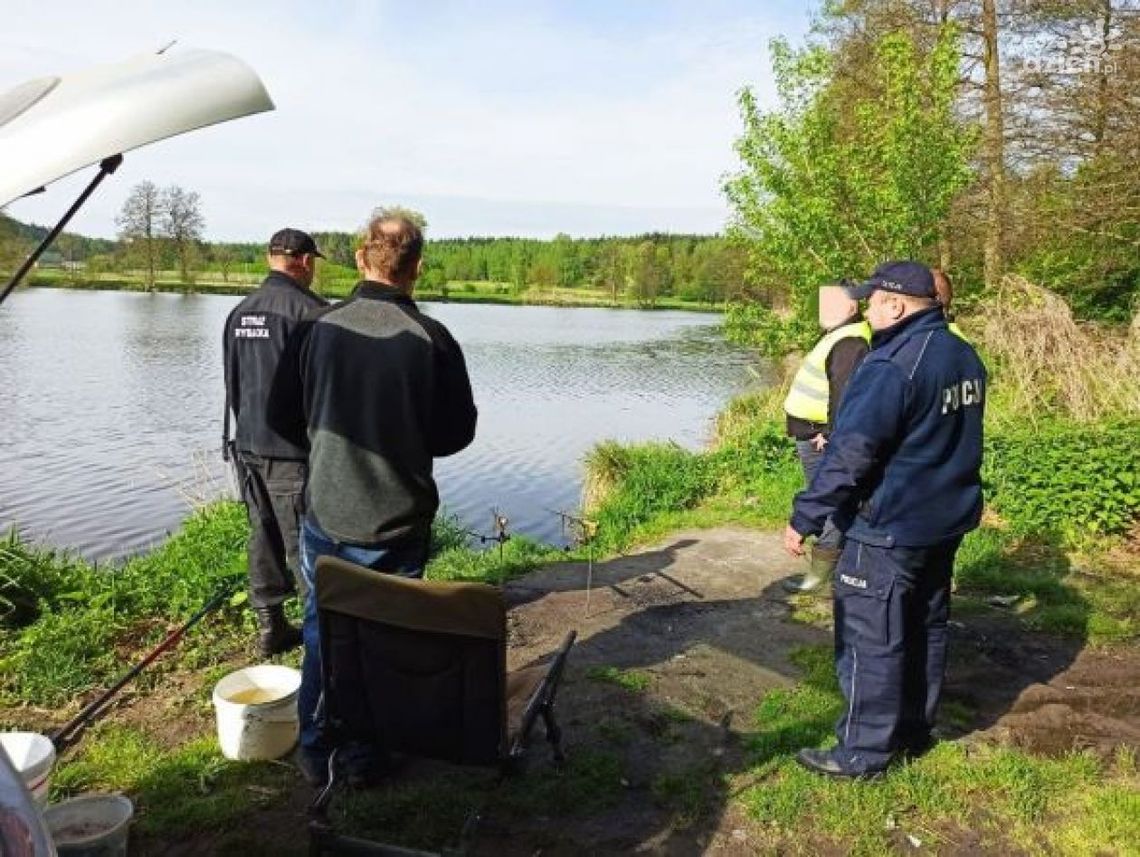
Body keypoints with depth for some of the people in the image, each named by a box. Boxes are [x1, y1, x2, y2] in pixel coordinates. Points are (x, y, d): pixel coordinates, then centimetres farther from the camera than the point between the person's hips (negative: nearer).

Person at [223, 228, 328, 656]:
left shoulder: (240, 312, 11)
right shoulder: (308, 308, -14)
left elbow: (232, 383, 17)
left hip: (248, 444, 7)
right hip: (291, 448, -7)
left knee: (264, 537, 14)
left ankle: (271, 628, 22)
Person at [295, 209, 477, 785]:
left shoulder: (323, 328, -7)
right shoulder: (431, 340, -16)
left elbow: (306, 413, 7)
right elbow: (458, 431, -5)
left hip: (327, 515, 3)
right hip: (397, 522, -2)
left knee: (323, 634, 18)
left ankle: (315, 753, 31)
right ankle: (363, 753, 27)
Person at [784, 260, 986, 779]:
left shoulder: (892, 366, -23)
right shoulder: (965, 357, 7)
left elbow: (849, 454, -26)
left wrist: (805, 519, -21)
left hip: (889, 531, -9)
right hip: (947, 521, 9)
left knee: (871, 640, 1)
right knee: (925, 627, 20)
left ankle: (863, 753, 12)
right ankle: (915, 729, 34)